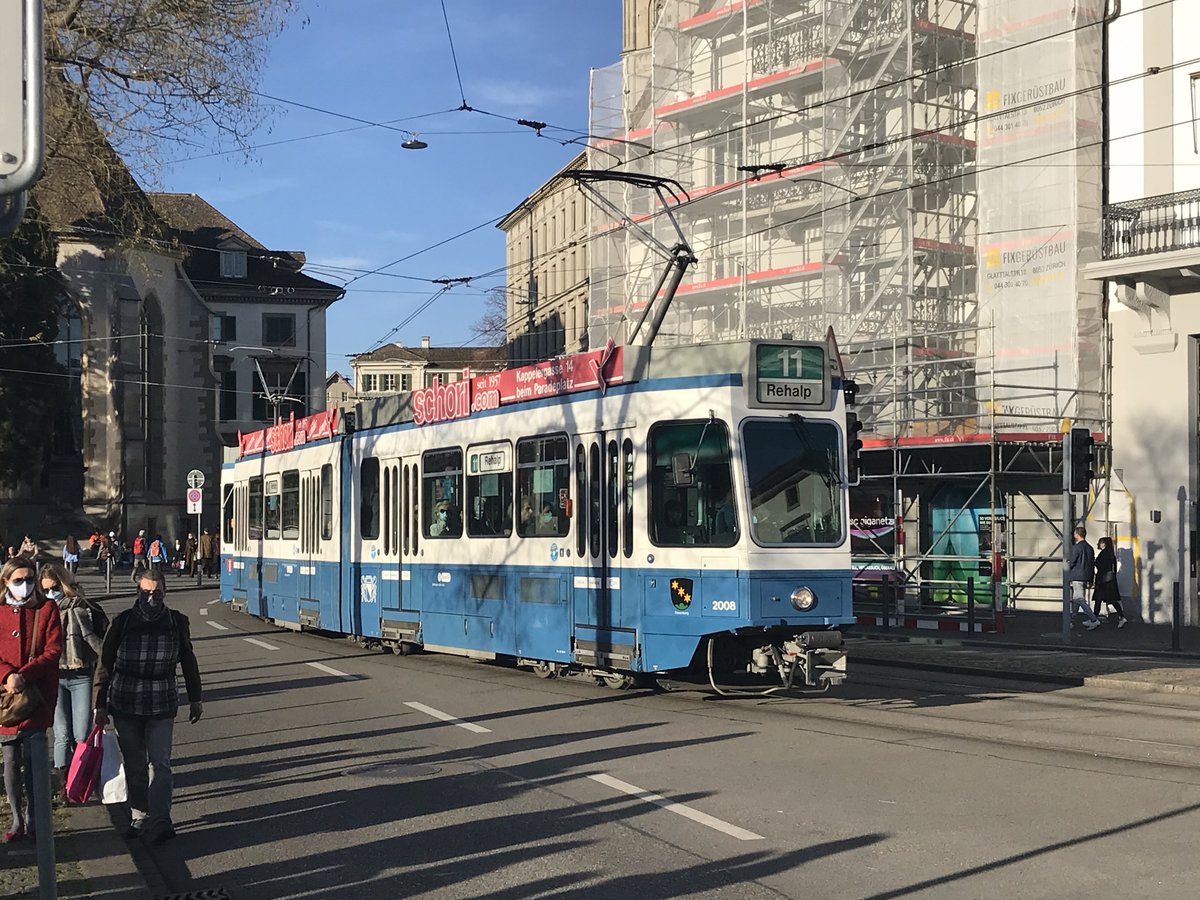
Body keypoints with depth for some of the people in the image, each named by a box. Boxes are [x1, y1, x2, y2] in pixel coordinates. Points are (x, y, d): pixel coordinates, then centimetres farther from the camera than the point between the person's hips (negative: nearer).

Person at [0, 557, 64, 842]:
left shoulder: (47, 609, 1)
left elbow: (54, 650, -6)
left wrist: (24, 675, -17)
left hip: (37, 694, -2)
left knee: (32, 762, -2)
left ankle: (32, 819, 10)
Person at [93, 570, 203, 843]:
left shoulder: (177, 622, 0)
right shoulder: (123, 622, -4)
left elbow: (188, 662, 11)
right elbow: (105, 664, -1)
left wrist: (195, 700, 14)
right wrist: (100, 705, -3)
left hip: (162, 706, 0)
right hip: (124, 705, 0)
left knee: (159, 763, -8)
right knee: (134, 765, 9)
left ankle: (160, 821, -9)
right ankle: (139, 817, 21)